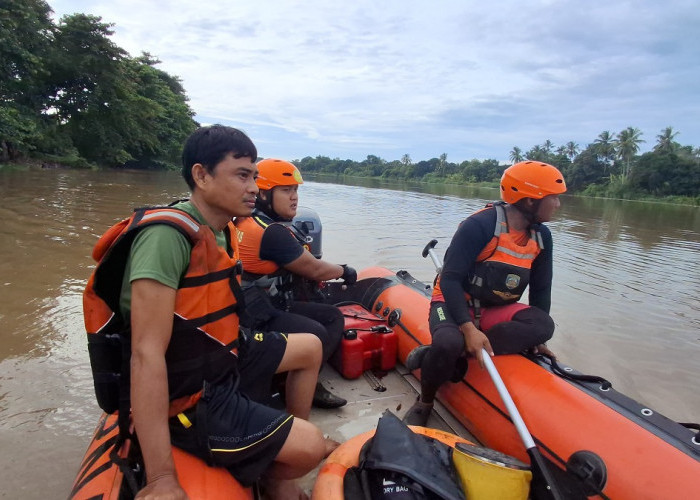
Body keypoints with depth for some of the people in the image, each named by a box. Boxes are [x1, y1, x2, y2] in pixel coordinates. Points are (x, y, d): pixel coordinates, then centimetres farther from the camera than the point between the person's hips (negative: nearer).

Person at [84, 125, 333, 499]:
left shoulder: (222, 230, 1)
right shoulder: (168, 235, -28)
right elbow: (147, 355, -32)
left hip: (219, 357, 9)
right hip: (188, 397, -9)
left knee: (310, 348, 19)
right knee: (308, 446, -14)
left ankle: (295, 441, 34)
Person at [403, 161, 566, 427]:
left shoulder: (542, 237, 3)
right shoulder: (481, 225, -20)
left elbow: (540, 289, 12)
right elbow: (450, 280, -23)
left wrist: (535, 337, 11)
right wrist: (468, 328, -33)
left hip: (495, 311, 6)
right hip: (455, 303, -6)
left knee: (543, 325, -24)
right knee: (449, 343, -37)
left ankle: (458, 355, -22)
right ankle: (424, 403, -7)